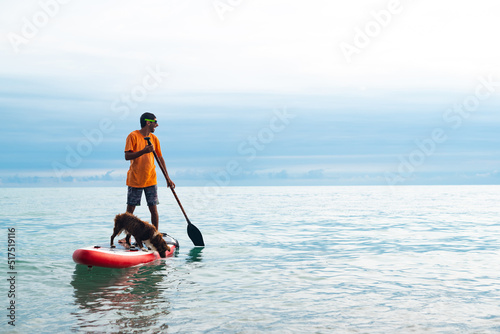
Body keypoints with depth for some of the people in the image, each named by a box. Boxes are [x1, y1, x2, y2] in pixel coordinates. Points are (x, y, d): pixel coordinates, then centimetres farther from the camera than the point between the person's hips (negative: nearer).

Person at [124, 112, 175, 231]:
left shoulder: (154, 138, 8)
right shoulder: (133, 136, -7)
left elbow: (160, 158, 12)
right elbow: (127, 156, -14)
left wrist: (167, 178, 8)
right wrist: (144, 151, -27)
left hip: (151, 180, 4)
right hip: (135, 180, -3)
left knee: (153, 209, 1)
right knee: (130, 209, 2)